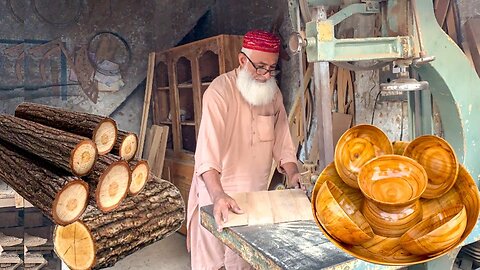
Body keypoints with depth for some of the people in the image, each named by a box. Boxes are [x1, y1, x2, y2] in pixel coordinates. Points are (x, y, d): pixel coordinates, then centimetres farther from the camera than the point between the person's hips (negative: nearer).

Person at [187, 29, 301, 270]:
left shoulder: (273, 92, 3)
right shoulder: (220, 92, -18)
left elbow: (281, 139, 8)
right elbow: (208, 147, -29)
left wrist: (292, 173, -8)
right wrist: (218, 195, -40)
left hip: (256, 194, 5)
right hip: (219, 194, -5)